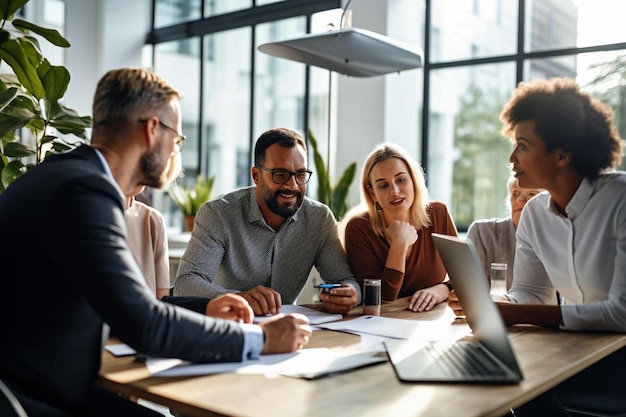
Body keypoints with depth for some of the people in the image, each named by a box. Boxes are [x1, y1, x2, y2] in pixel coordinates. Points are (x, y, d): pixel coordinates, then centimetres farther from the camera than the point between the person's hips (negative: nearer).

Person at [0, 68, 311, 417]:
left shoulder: (72, 176, 9)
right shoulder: (84, 188, -20)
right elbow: (144, 325, -25)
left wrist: (201, 308, 11)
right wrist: (260, 339, -14)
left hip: (51, 388, 8)